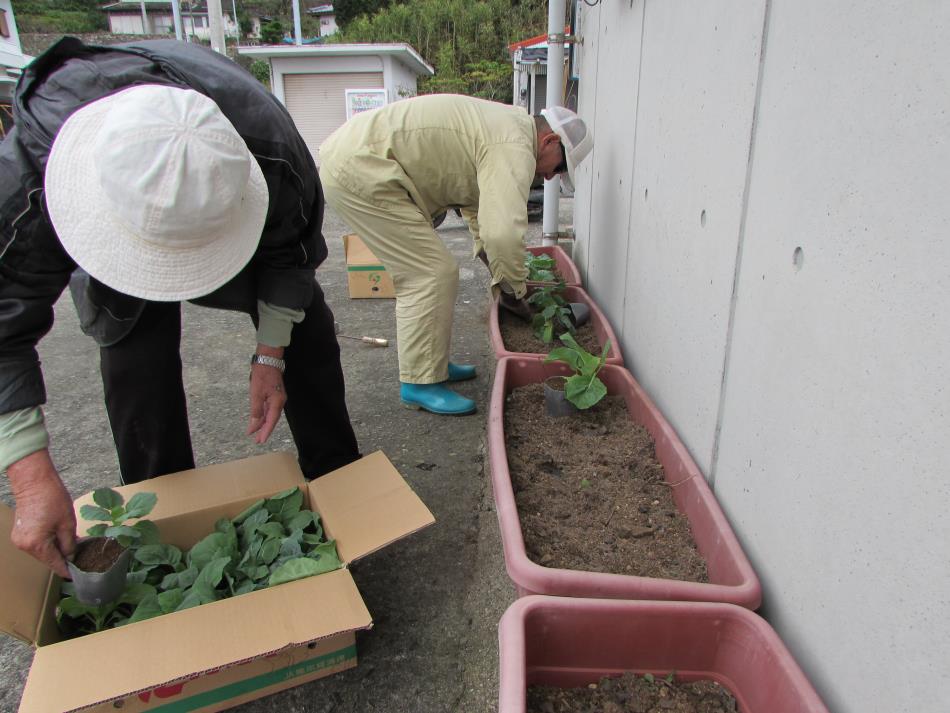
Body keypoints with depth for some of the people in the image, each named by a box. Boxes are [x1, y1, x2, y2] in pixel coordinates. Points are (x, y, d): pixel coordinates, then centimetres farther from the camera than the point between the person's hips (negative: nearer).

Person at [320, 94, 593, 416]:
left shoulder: (502, 125, 19)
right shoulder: (516, 146, -15)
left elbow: (477, 203, 29)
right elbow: (503, 232, -28)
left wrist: (499, 275, 25)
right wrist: (513, 290, -10)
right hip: (358, 172, -11)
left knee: (420, 273, 15)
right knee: (433, 274, -8)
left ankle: (432, 363, 26)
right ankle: (420, 383, 3)